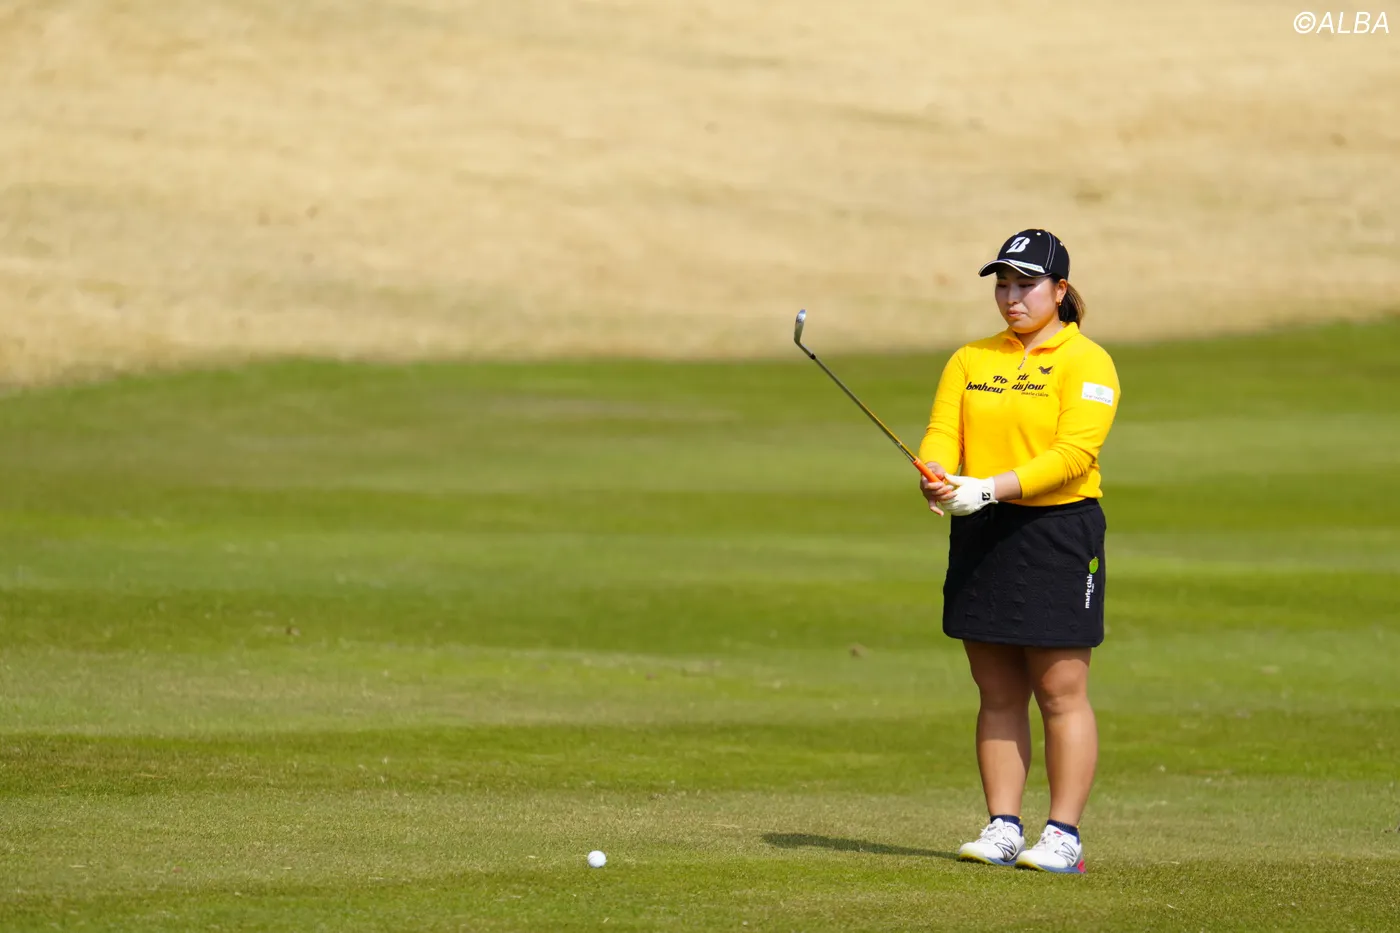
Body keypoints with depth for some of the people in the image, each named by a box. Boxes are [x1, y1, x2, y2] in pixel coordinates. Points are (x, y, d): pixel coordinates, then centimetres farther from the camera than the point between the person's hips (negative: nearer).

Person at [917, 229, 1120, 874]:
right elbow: (943, 431, 5)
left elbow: (1074, 453, -15)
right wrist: (936, 475, -19)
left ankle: (1064, 837, -1)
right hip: (980, 535, 5)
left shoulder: (1086, 362, -4)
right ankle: (1002, 828, 11)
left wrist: (990, 489, -24)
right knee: (998, 695, 7)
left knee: (1061, 693, -4)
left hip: (1058, 534, -5)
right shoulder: (970, 360, 14)